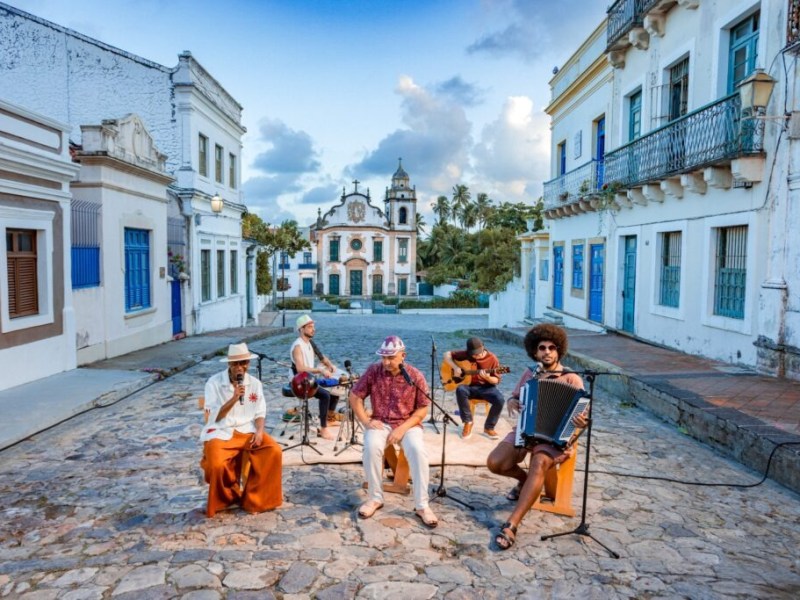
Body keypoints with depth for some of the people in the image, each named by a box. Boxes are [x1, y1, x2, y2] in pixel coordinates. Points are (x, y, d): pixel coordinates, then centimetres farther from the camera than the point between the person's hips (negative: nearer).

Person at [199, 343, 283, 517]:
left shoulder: (255, 383, 4)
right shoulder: (214, 383, -8)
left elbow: (259, 413, 7)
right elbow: (215, 418, -11)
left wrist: (259, 431, -12)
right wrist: (234, 398, -23)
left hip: (248, 430, 3)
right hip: (220, 433, -3)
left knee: (274, 452, -21)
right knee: (217, 464, -31)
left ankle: (255, 498, -3)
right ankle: (228, 498, 3)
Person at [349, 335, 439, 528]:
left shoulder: (415, 376, -8)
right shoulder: (373, 371, -5)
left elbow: (423, 409, -5)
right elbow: (355, 396, 3)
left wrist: (403, 428, -17)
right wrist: (365, 421, -9)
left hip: (408, 424, -1)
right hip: (380, 423, 1)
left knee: (418, 451, -30)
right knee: (371, 447, -30)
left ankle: (421, 505, -14)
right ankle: (375, 498, -10)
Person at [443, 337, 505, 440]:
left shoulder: (492, 359, -8)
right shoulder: (465, 354, -4)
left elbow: (496, 380, -5)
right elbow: (447, 354, 0)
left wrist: (487, 378, -28)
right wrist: (455, 367, -15)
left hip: (486, 387, 0)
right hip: (469, 386, 1)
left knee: (500, 400, -30)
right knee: (460, 390, -36)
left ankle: (488, 428, -6)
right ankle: (468, 422, -16)